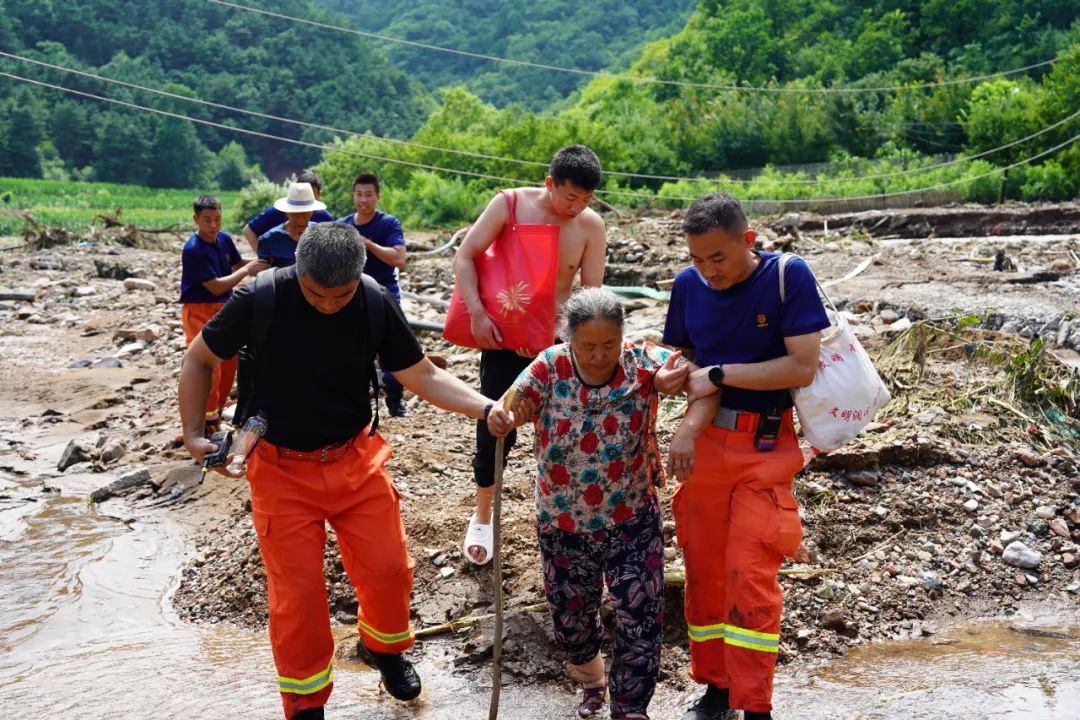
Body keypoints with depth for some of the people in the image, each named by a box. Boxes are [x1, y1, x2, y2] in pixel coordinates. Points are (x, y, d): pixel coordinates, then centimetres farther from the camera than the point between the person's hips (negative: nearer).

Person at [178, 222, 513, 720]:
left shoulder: (376, 305, -12)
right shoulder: (261, 300, -19)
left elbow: (422, 375, -6)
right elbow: (199, 360, -4)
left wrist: (485, 408, -20)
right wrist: (193, 434, -11)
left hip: (356, 460, 2)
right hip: (283, 470, -2)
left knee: (389, 568, 6)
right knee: (297, 592, 3)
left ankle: (384, 647, 39)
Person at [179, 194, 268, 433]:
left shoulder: (225, 239, -1)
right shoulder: (192, 250, -22)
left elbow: (237, 264, 17)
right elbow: (216, 287, -22)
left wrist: (257, 263, -1)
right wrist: (247, 271, -19)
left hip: (224, 308, 8)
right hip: (200, 311, -7)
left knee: (229, 361, 15)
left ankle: (218, 408, 32)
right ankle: (207, 418, 2)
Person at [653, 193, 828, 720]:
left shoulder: (788, 276, -13)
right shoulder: (688, 284, -1)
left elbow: (803, 368, -17)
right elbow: (692, 363, 1)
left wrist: (719, 373, -15)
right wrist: (692, 423, -19)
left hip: (765, 447, -4)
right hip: (705, 443, 4)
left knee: (750, 575, -7)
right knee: (702, 569, 10)